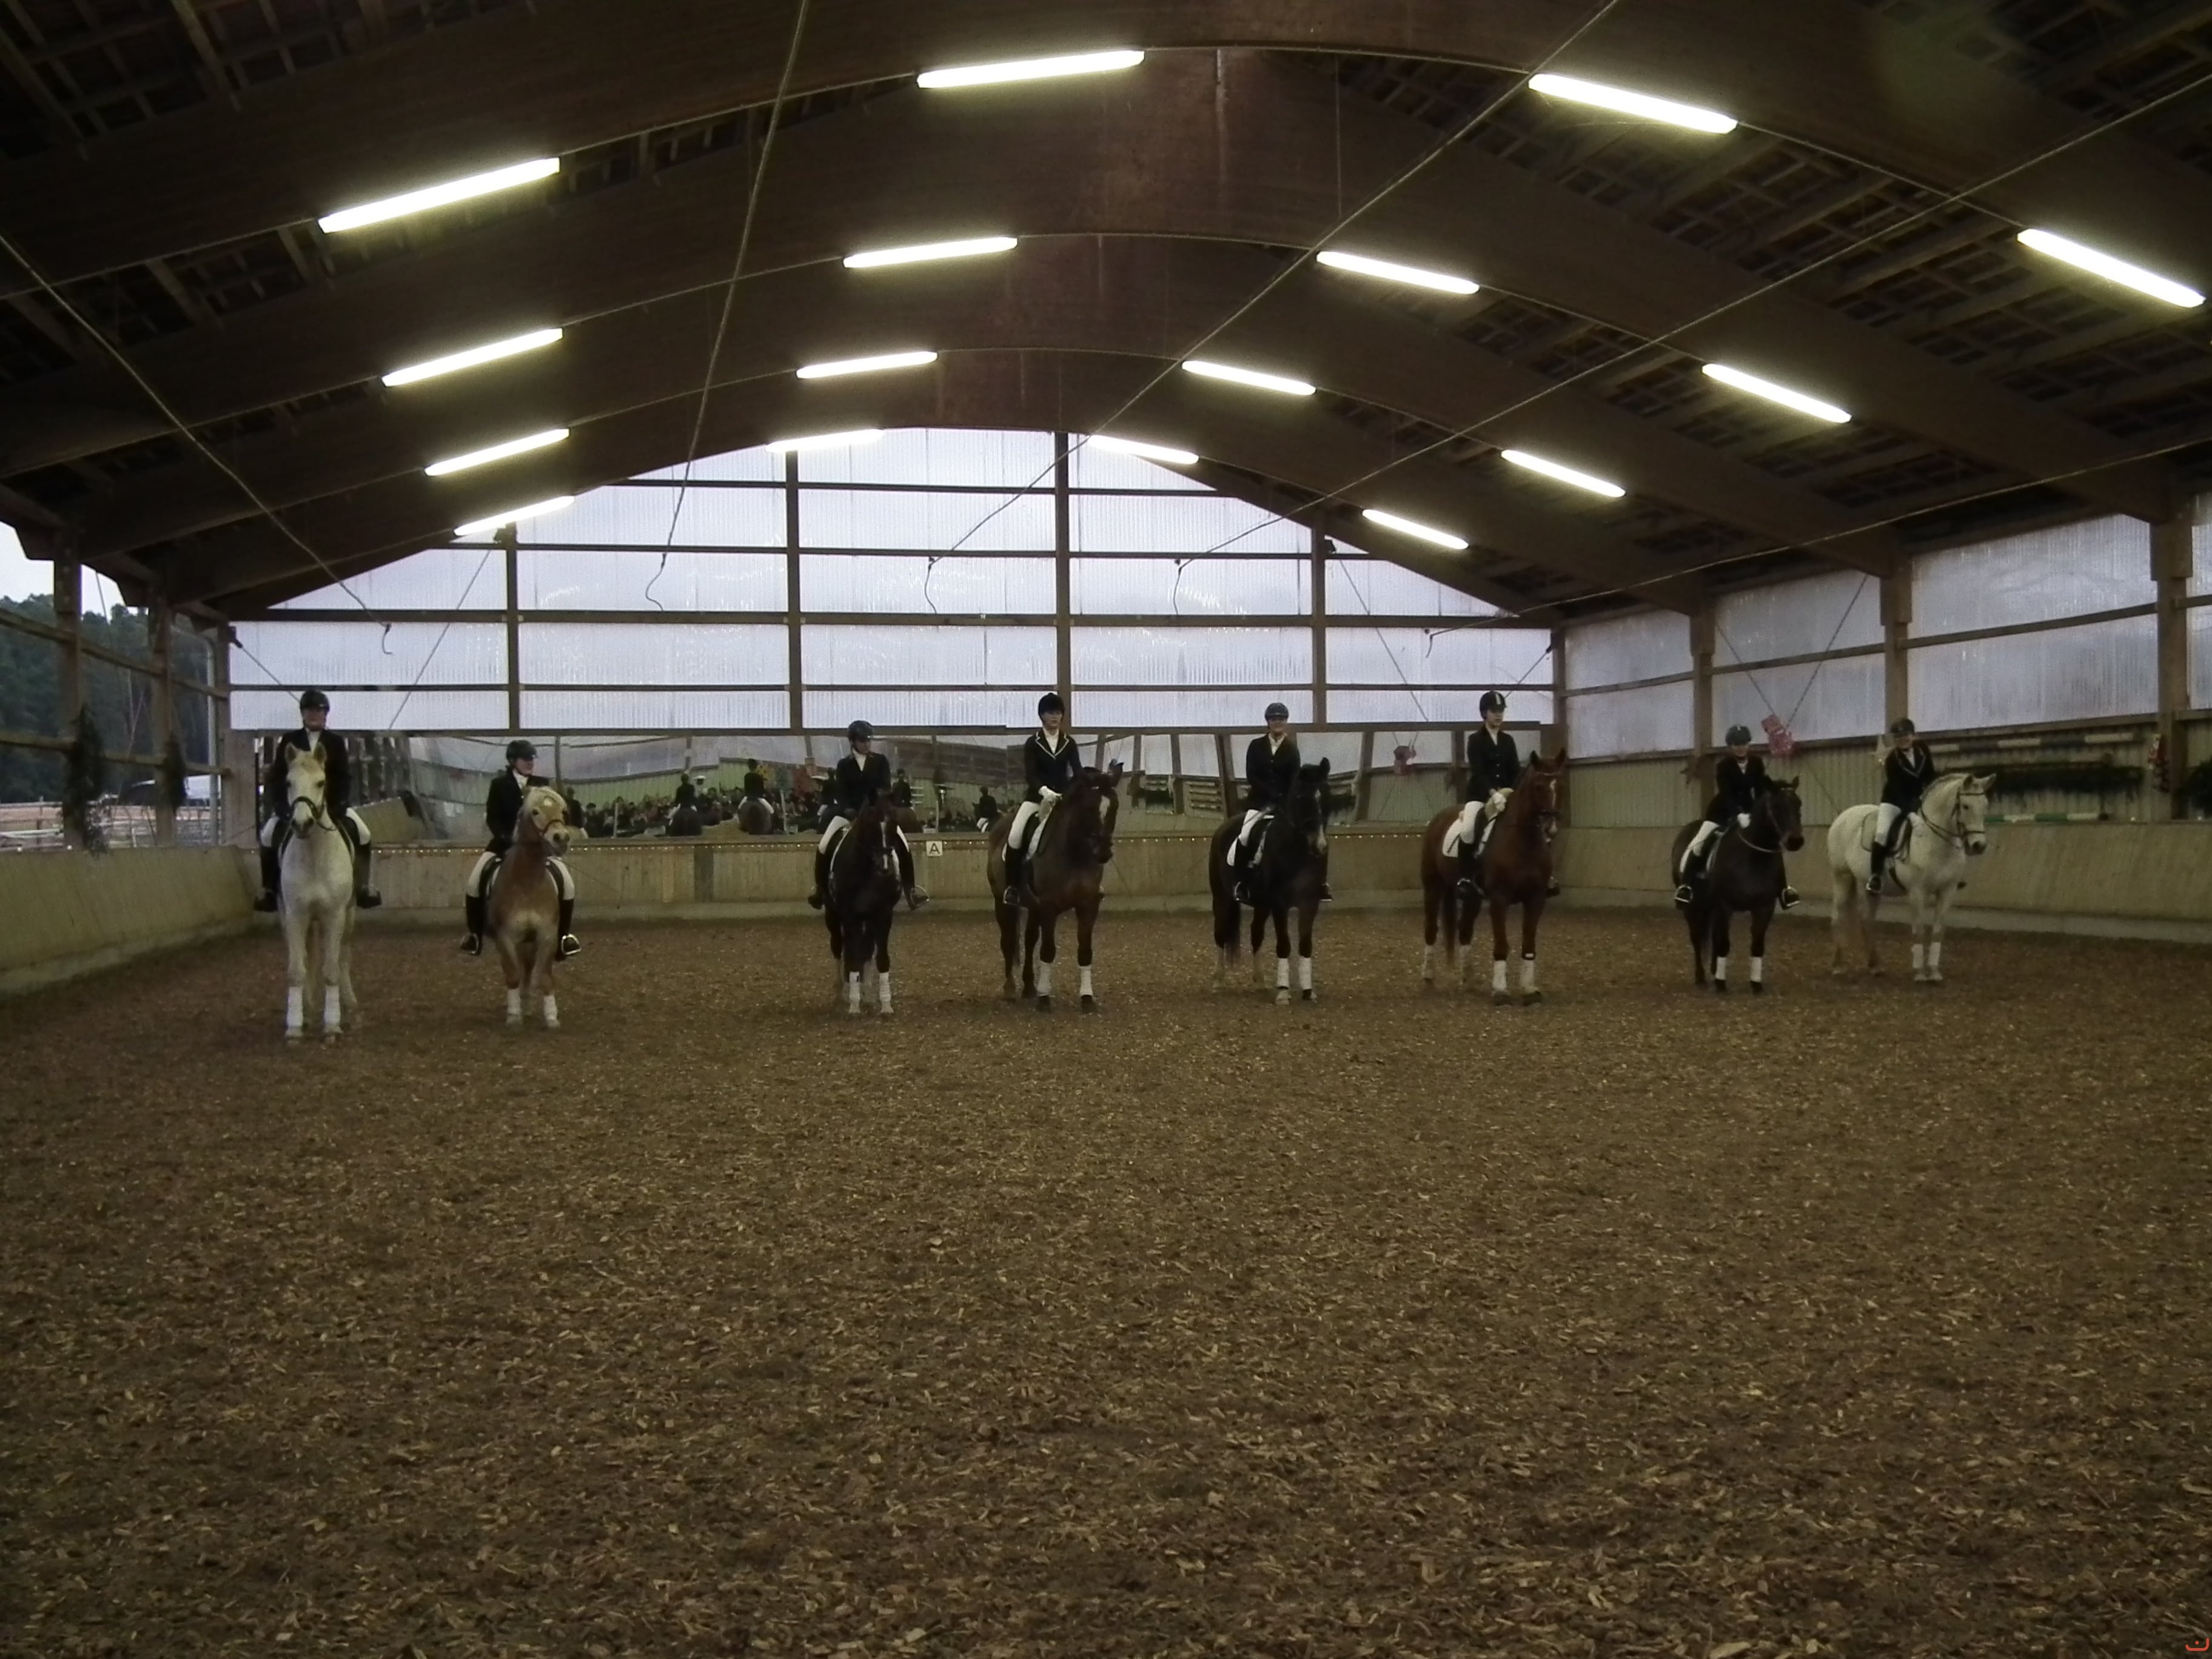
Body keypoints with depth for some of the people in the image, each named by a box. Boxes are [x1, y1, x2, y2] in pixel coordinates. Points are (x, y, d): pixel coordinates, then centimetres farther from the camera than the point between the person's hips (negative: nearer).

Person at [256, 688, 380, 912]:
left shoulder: (336, 742, 3)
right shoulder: (290, 741, 3)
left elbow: (345, 776, -2)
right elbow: (277, 776, 0)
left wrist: (337, 805, -16)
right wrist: (281, 805, -14)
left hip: (332, 803, 0)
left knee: (362, 833, -17)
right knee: (269, 833, -21)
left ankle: (362, 886, -4)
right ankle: (268, 888, -9)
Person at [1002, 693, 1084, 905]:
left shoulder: (1069, 743, 6)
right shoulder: (1033, 743, -3)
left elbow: (1078, 771, -5)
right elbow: (1029, 774, -14)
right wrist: (1044, 791, -33)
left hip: (1063, 798, 3)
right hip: (1036, 797, -3)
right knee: (1015, 836, -24)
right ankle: (1012, 885, -11)